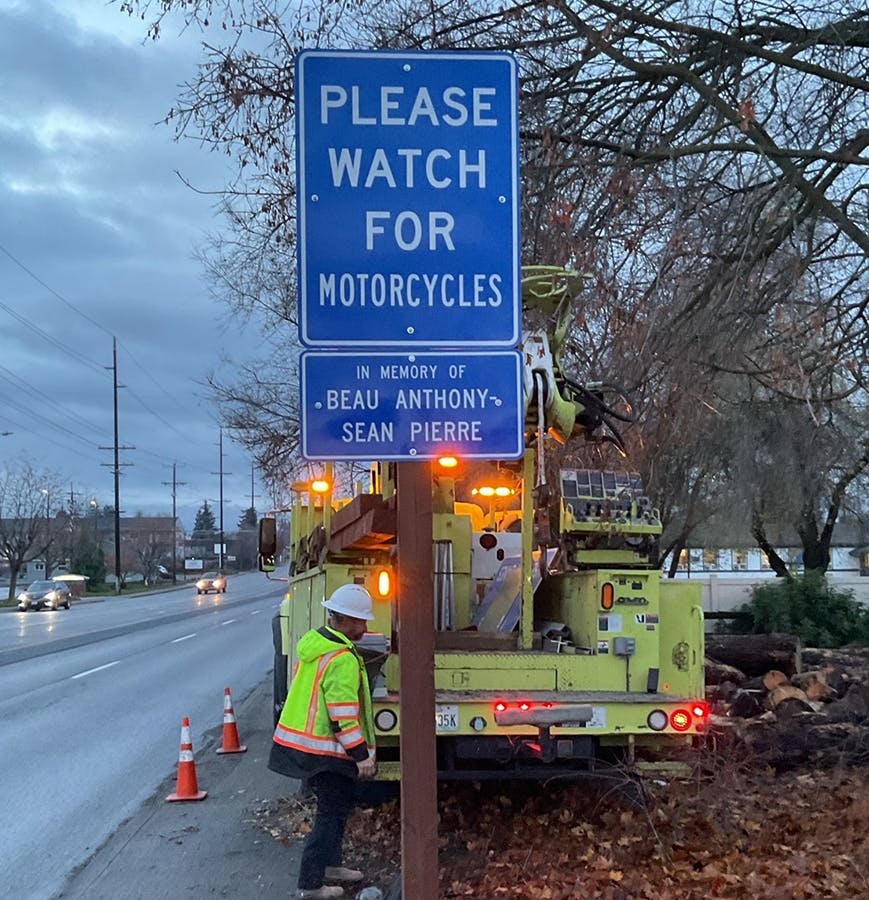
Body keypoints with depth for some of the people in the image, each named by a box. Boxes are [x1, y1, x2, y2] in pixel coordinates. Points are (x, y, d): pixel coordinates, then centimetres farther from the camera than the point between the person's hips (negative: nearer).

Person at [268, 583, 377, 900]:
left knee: (339, 803, 23)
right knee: (332, 812, 2)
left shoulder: (313, 642, 7)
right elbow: (343, 713, -25)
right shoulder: (342, 659, -22)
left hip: (298, 739, 9)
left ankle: (329, 864, 35)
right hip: (325, 751, -9)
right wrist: (361, 754, -19)